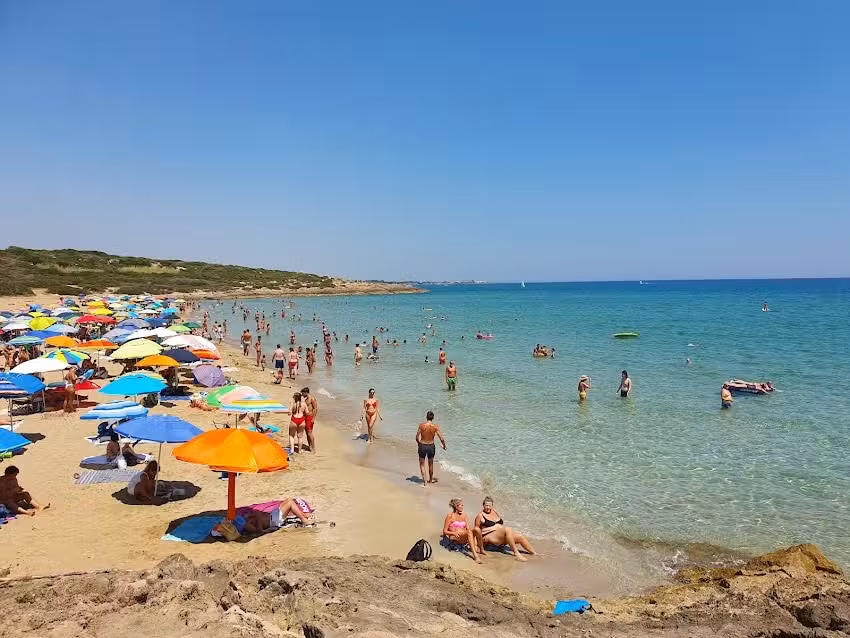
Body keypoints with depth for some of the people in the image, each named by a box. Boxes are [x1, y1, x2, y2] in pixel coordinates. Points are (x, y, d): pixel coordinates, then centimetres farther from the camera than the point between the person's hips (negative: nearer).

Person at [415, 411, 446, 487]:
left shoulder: (421, 425, -14)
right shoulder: (435, 427, -12)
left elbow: (417, 437, -9)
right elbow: (441, 439, -13)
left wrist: (418, 443, 13)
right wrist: (444, 445, 8)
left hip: (422, 446, -1)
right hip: (431, 446, 1)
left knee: (422, 465, 12)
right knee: (430, 464, 23)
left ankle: (425, 482, 3)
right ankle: (430, 479, 40)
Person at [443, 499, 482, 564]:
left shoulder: (464, 515, 19)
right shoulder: (450, 515, 3)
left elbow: (468, 529, 14)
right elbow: (444, 531, 0)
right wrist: (454, 533, -19)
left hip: (464, 538, 6)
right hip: (454, 538, -6)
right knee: (469, 532, -34)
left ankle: (474, 547, -33)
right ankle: (475, 555, -46)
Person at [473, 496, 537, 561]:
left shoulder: (495, 512, 16)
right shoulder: (480, 515, -3)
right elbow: (476, 529, -2)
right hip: (490, 537, -7)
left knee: (520, 537, -8)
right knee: (508, 530, -32)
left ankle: (534, 553, -2)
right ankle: (516, 553, -35)